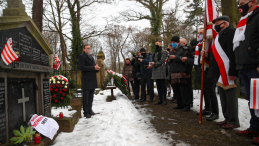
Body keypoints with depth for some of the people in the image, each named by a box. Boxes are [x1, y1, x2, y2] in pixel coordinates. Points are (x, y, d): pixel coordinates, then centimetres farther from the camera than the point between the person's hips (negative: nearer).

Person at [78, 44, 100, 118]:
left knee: (91, 96, 11)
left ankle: (89, 110, 21)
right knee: (86, 97, -2)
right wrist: (93, 68, -18)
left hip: (92, 80, 7)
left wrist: (97, 68, -2)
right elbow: (82, 67, -15)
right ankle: (86, 112, 5)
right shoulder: (81, 56, -3)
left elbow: (94, 66, 23)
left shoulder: (91, 57, 23)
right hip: (86, 80, -7)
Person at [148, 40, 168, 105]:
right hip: (155, 71, 7)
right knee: (158, 86, 8)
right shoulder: (155, 52, 21)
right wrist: (152, 62, -5)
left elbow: (161, 61, -9)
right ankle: (160, 99, 14)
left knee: (163, 85, -4)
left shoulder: (163, 52, 0)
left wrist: (153, 65, -11)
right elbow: (153, 60, 19)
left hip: (161, 71, -7)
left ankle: (164, 100, 0)